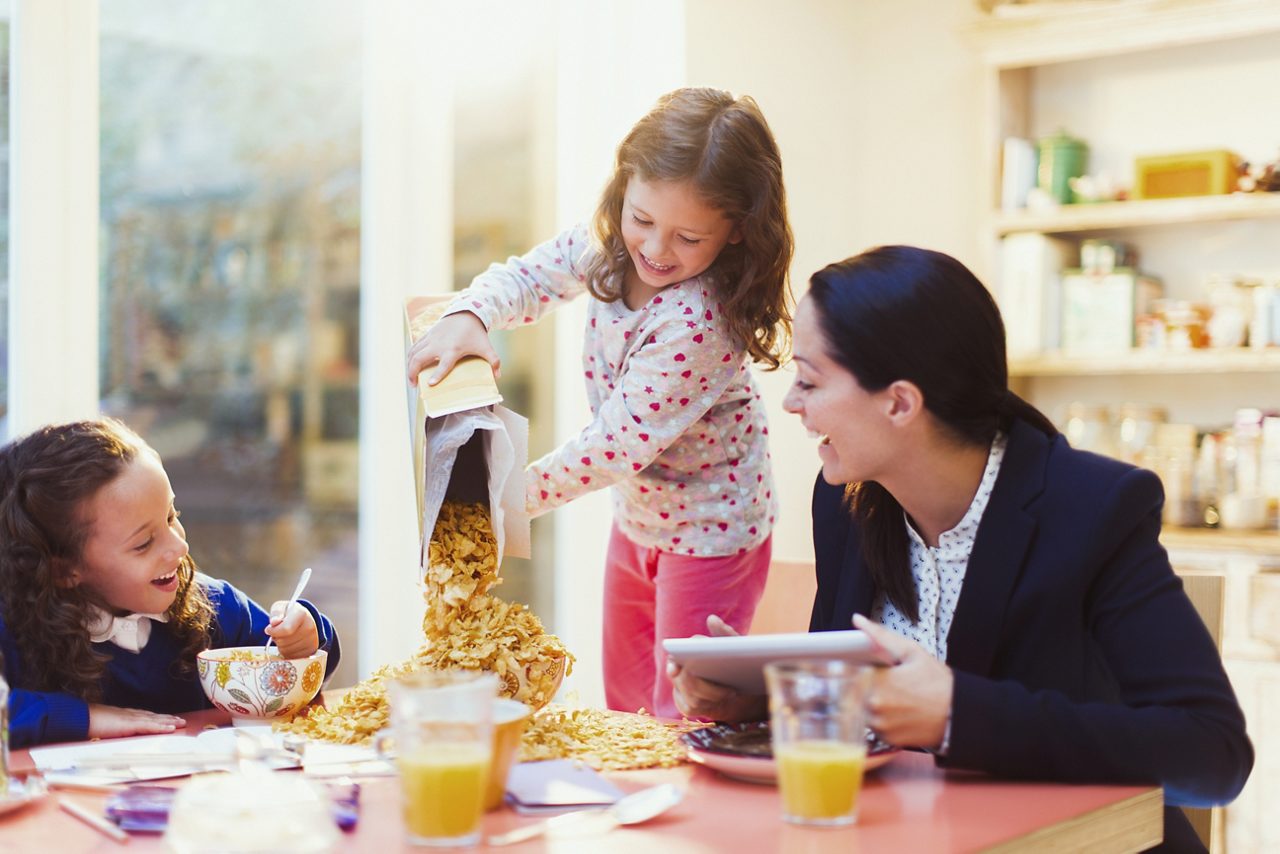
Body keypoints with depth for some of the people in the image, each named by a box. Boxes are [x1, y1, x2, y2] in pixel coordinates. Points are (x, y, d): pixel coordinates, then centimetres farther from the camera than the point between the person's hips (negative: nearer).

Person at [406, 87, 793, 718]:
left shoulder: (698, 321, -34)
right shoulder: (608, 243, -12)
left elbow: (617, 445, -31)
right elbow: (529, 277, -1)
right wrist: (465, 317, -22)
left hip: (709, 530, -8)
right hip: (637, 512, 8)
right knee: (623, 699, 23)